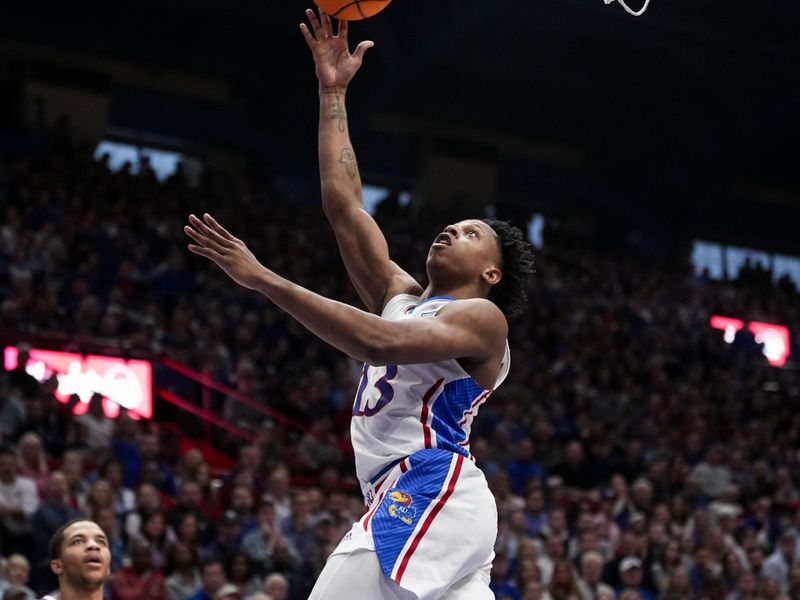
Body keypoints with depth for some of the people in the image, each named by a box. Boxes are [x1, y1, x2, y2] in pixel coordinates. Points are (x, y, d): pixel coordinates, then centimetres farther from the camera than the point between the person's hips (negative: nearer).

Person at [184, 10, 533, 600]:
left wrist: (262, 278, -22)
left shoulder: (483, 317, -2)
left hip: (427, 494, -9)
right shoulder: (403, 297, 23)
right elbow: (343, 202, 20)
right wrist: (333, 92, 19)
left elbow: (378, 342, -20)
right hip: (415, 500, 9)